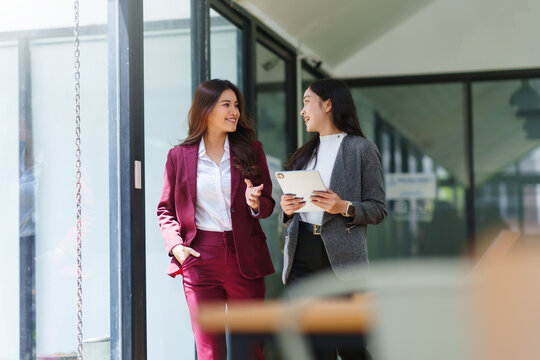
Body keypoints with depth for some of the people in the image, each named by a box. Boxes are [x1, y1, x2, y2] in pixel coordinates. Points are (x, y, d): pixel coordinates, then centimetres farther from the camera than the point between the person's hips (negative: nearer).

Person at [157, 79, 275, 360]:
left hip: (245, 259, 1)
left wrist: (255, 203, -12)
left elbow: (268, 204, 11)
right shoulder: (179, 156, 5)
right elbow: (166, 209, 11)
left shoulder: (251, 150, 8)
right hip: (200, 259, -1)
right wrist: (175, 244, -5)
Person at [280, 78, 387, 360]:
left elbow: (378, 209, -2)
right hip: (302, 255, 6)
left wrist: (345, 207, -19)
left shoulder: (361, 149, 0)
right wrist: (287, 208, 0)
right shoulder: (307, 152, 19)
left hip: (341, 256, -5)